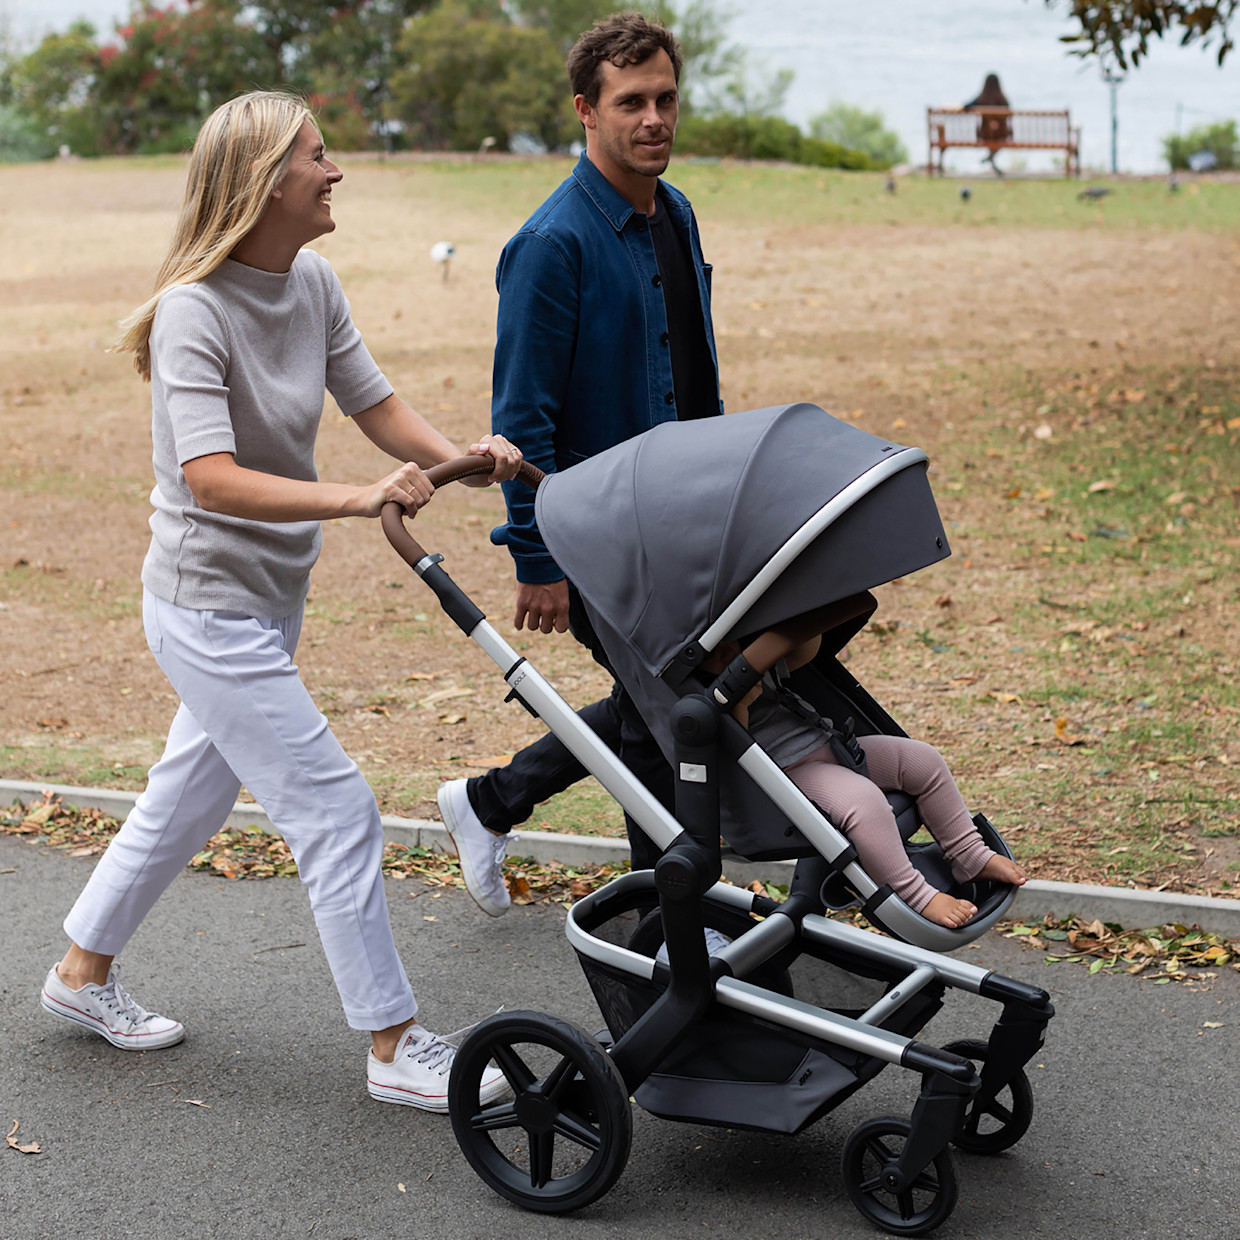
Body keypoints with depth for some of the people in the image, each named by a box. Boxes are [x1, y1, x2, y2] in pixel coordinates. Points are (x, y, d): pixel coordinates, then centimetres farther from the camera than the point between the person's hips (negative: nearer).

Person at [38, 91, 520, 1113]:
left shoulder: (313, 282, 1)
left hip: (271, 599, 8)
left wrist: (456, 456, -12)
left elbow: (374, 403, 7)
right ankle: (397, 1047, 6)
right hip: (209, 611, -8)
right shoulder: (195, 311, -22)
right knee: (338, 813, -6)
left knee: (189, 798, 21)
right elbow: (212, 479, -30)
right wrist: (357, 500, -41)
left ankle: (83, 972, 41)